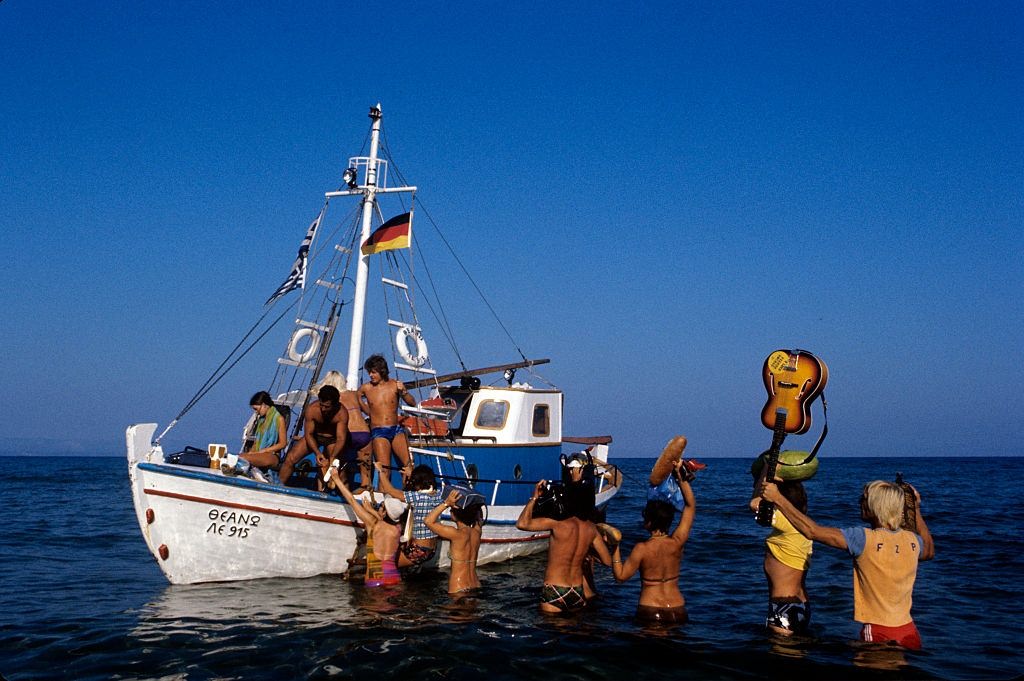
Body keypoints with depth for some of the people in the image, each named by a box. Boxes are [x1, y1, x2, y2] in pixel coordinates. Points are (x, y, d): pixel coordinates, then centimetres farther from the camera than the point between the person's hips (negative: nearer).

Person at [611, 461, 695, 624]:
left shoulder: (642, 549, -12)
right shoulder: (677, 543, -4)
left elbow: (621, 575, -5)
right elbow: (691, 506, 4)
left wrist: (615, 548, 0)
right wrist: (681, 476, 3)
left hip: (649, 612, -3)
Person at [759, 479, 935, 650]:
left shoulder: (865, 539, -16)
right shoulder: (912, 540, 0)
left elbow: (812, 531, -18)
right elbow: (929, 552, 26)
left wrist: (778, 498, -11)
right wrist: (916, 509, 28)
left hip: (879, 634, -5)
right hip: (909, 632, 5)